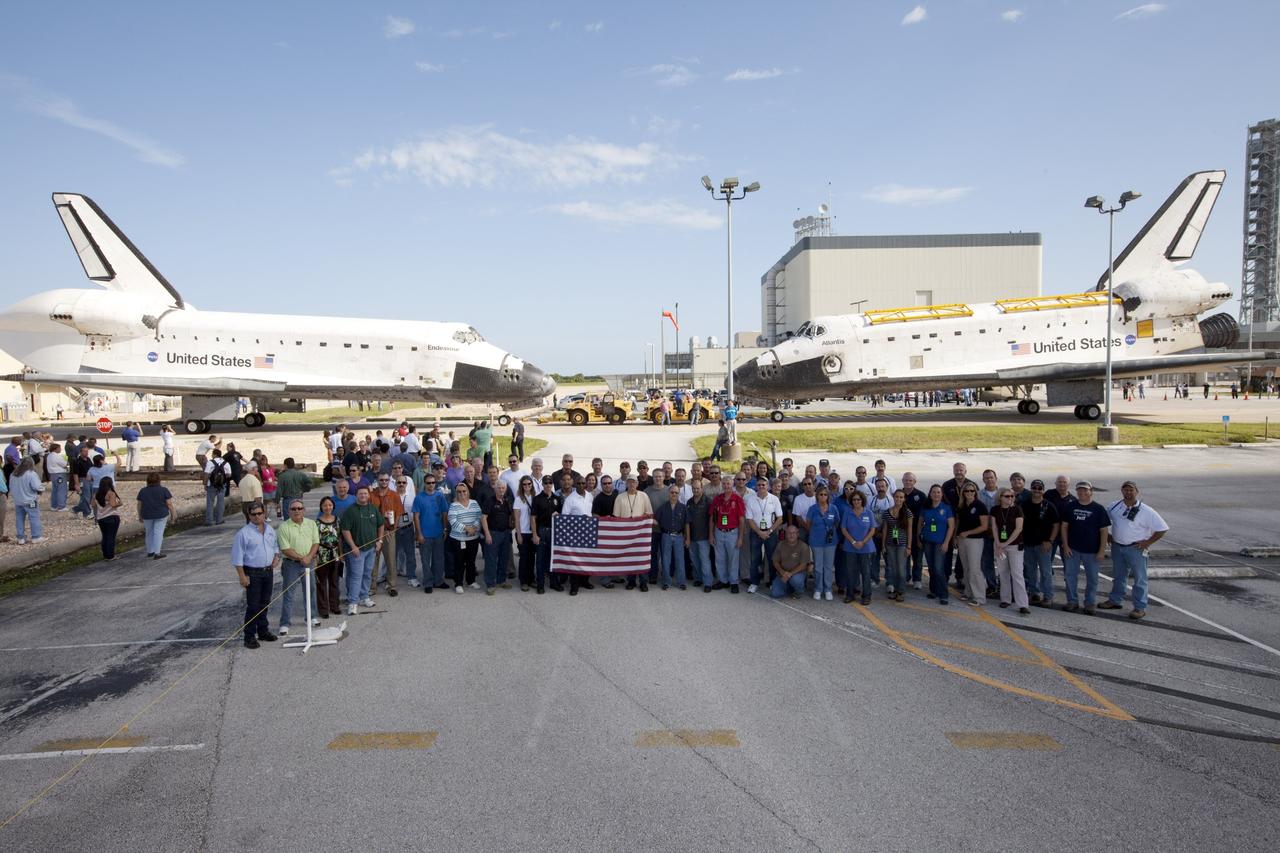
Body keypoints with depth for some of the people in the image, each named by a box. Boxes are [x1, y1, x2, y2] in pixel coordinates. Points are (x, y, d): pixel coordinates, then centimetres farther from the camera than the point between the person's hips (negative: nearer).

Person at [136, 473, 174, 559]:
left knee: (149, 533, 16)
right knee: (158, 533, -3)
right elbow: (169, 504, -9)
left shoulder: (142, 491, 0)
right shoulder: (163, 490, -8)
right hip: (161, 515, -3)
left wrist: (140, 516, 14)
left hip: (147, 515, 3)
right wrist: (172, 514, 2)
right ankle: (157, 553, -7)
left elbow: (139, 505, 3)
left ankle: (150, 551, 22)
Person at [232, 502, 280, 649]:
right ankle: (249, 636, 3)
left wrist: (277, 556, 2)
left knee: (265, 603, 15)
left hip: (268, 571, 6)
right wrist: (242, 576, -15)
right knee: (253, 606, -5)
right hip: (252, 573, -6)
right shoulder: (244, 533, -11)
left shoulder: (270, 530, 8)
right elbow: (237, 556, -12)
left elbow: (276, 545, 22)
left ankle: (263, 631, 28)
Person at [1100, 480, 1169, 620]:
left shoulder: (1146, 511, -12)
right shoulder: (1114, 507, 1)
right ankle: (1115, 601, 31)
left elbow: (1162, 529, -10)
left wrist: (1148, 542, -11)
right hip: (1117, 547, 5)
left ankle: (1140, 607, 11)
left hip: (1136, 549, -4)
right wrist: (1108, 535, 9)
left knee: (1139, 578, 3)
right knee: (1118, 576, 18)